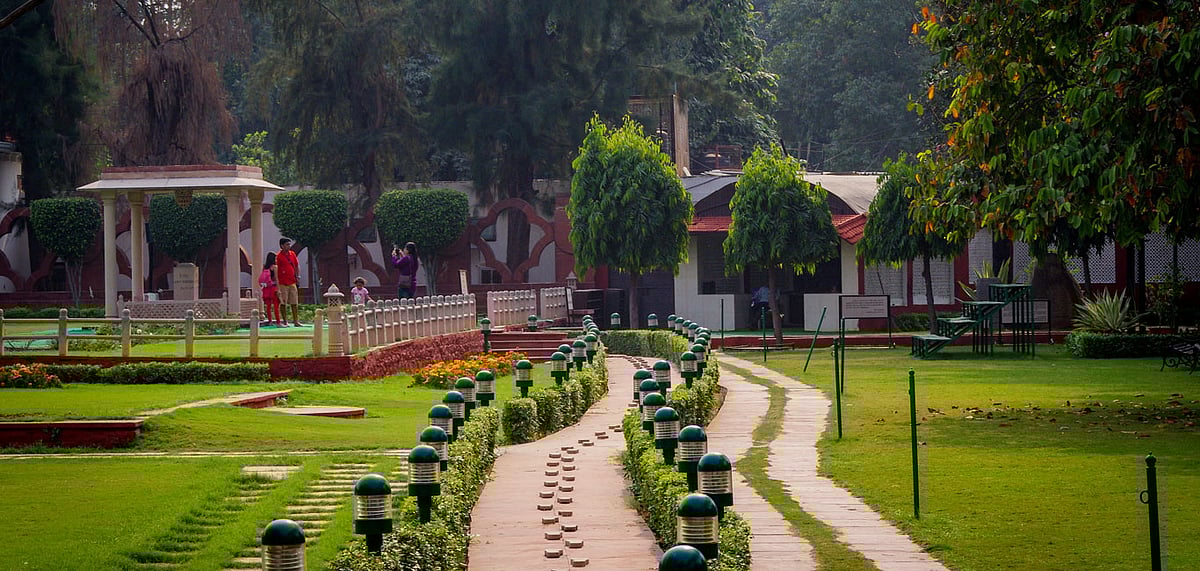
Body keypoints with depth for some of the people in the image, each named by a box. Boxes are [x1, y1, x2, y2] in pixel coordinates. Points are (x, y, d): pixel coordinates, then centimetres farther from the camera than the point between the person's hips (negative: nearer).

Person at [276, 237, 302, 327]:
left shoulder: (292, 254, 9)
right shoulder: (279, 257, -8)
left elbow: (297, 266, 19)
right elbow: (276, 271, -9)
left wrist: (298, 277, 9)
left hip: (292, 282, 5)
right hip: (283, 283, -5)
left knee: (295, 303, 5)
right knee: (283, 303, 0)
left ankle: (296, 321, 9)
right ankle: (285, 322, 7)